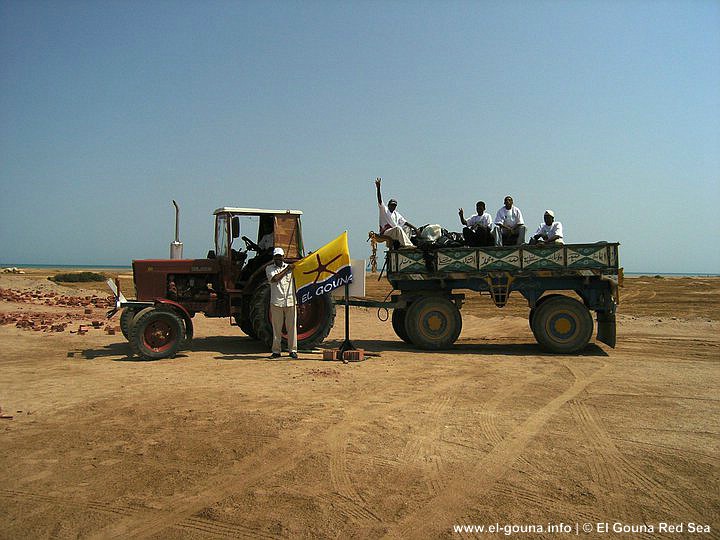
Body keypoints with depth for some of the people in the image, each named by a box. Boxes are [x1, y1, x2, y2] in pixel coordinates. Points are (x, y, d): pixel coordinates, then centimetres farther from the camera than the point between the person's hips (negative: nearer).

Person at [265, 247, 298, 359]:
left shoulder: (290, 267, 12)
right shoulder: (269, 268, 7)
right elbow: (274, 279, -11)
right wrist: (286, 269, -9)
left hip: (290, 301, 1)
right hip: (276, 302, -1)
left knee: (292, 327, 3)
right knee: (276, 328, 3)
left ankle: (293, 350, 10)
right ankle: (276, 351, 11)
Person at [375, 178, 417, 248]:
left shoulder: (396, 214, 23)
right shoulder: (384, 209, 8)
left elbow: (405, 222, 19)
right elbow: (380, 200, -8)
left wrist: (414, 227, 5)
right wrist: (378, 188, -22)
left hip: (395, 232, 7)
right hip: (385, 232, -7)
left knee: (407, 229, -12)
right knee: (398, 228, -32)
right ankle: (405, 244, -43)